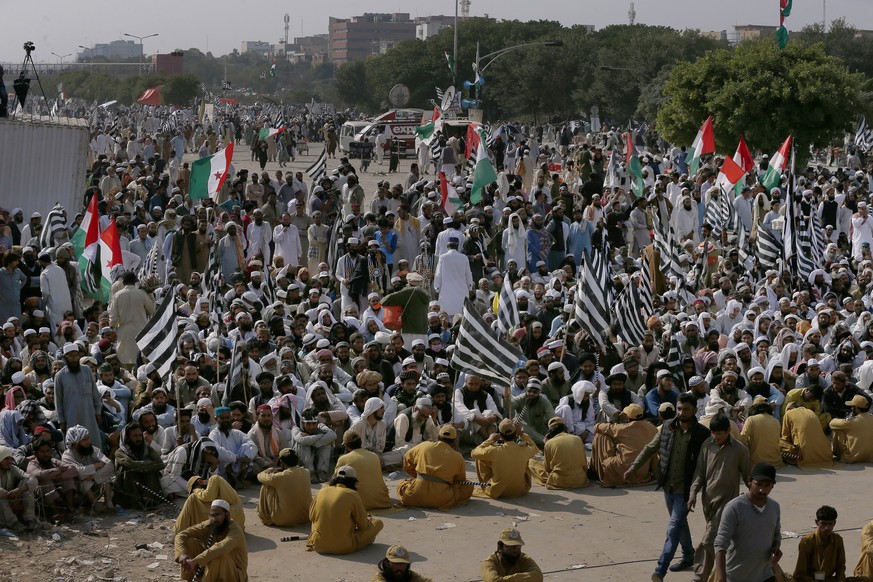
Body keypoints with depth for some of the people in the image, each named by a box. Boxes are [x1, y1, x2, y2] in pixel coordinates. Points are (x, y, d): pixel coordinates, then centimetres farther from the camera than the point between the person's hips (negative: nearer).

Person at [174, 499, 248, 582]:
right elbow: (181, 535, -8)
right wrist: (182, 554, -29)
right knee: (190, 542, -9)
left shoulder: (235, 530, -25)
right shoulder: (208, 525, -7)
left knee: (219, 556, -37)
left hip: (234, 574, -6)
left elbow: (222, 548, -44)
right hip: (213, 570, 6)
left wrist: (195, 561, -49)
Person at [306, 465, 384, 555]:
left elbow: (311, 517, 14)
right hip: (344, 548, -5)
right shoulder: (352, 494, -10)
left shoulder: (321, 492, 2)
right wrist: (369, 519, 20)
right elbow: (363, 525, -4)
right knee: (378, 522, 9)